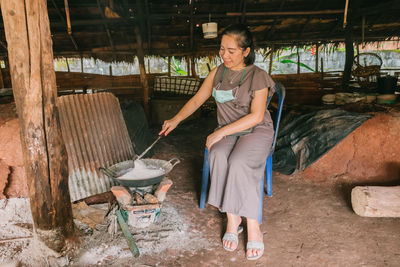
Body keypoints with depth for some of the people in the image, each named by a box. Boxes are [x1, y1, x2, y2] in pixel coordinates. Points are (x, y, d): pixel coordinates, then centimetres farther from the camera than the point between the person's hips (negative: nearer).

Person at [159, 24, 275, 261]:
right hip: (227, 132, 4)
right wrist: (176, 120, -4)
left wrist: (221, 132, -23)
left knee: (239, 162, -33)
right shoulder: (218, 73, 7)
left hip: (256, 131, -4)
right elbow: (197, 100, 11)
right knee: (218, 156, -30)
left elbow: (256, 116, -17)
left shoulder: (258, 76, -9)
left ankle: (253, 226, -21)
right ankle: (232, 218, -19)